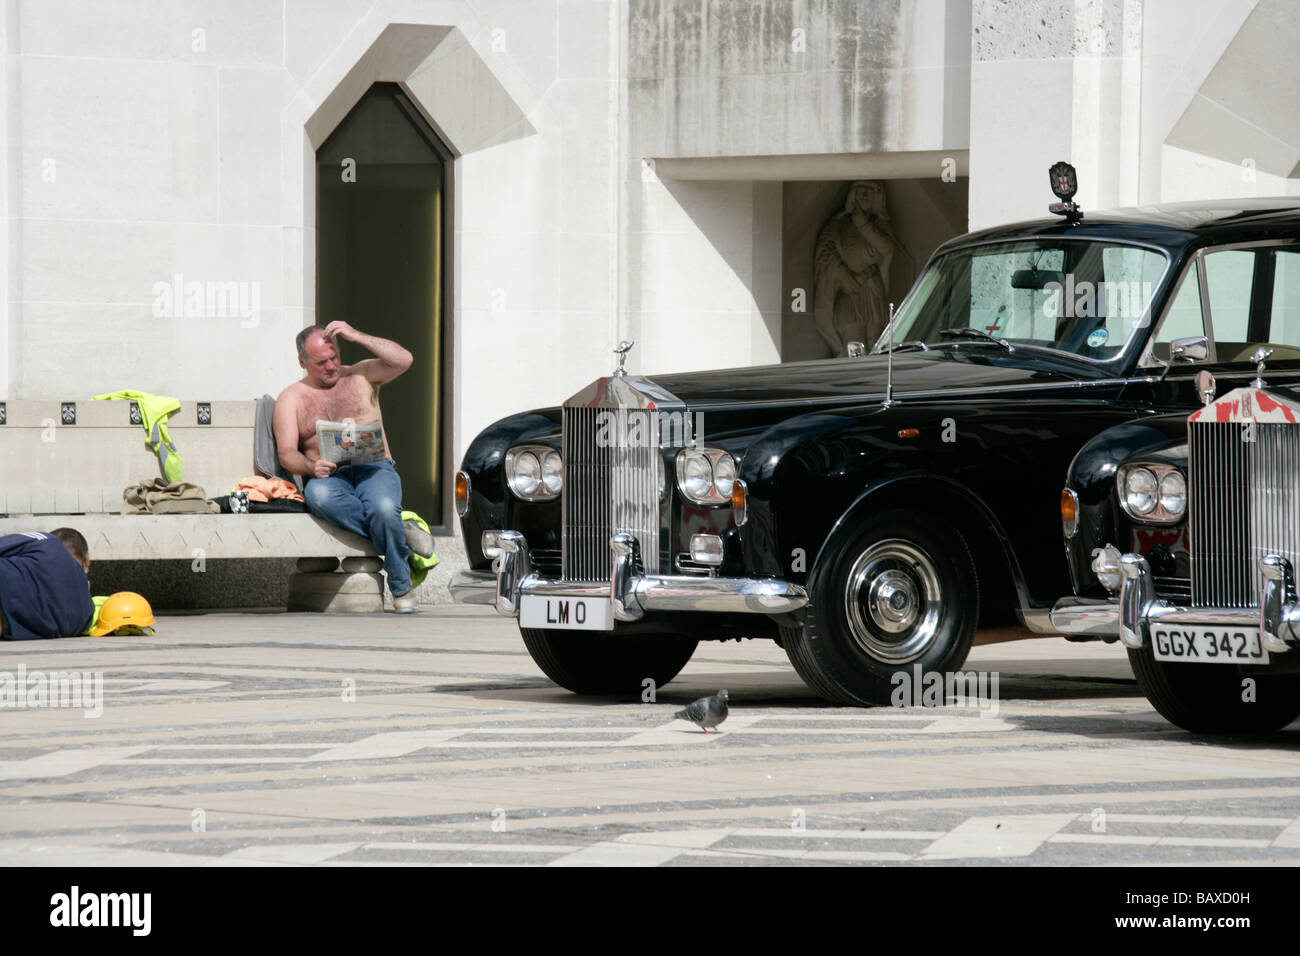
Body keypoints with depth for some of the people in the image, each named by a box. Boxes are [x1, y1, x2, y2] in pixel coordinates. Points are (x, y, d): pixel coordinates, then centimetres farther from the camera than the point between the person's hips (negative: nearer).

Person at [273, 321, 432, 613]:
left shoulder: (360, 378, 16)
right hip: (331, 477, 0)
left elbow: (404, 360, 0)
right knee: (318, 495, -38)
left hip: (375, 469, 0)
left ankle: (402, 588, -14)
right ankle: (401, 533, -25)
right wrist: (311, 467, -19)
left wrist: (355, 336, -2)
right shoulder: (291, 399, 14)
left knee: (384, 508, -35)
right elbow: (287, 454, 4)